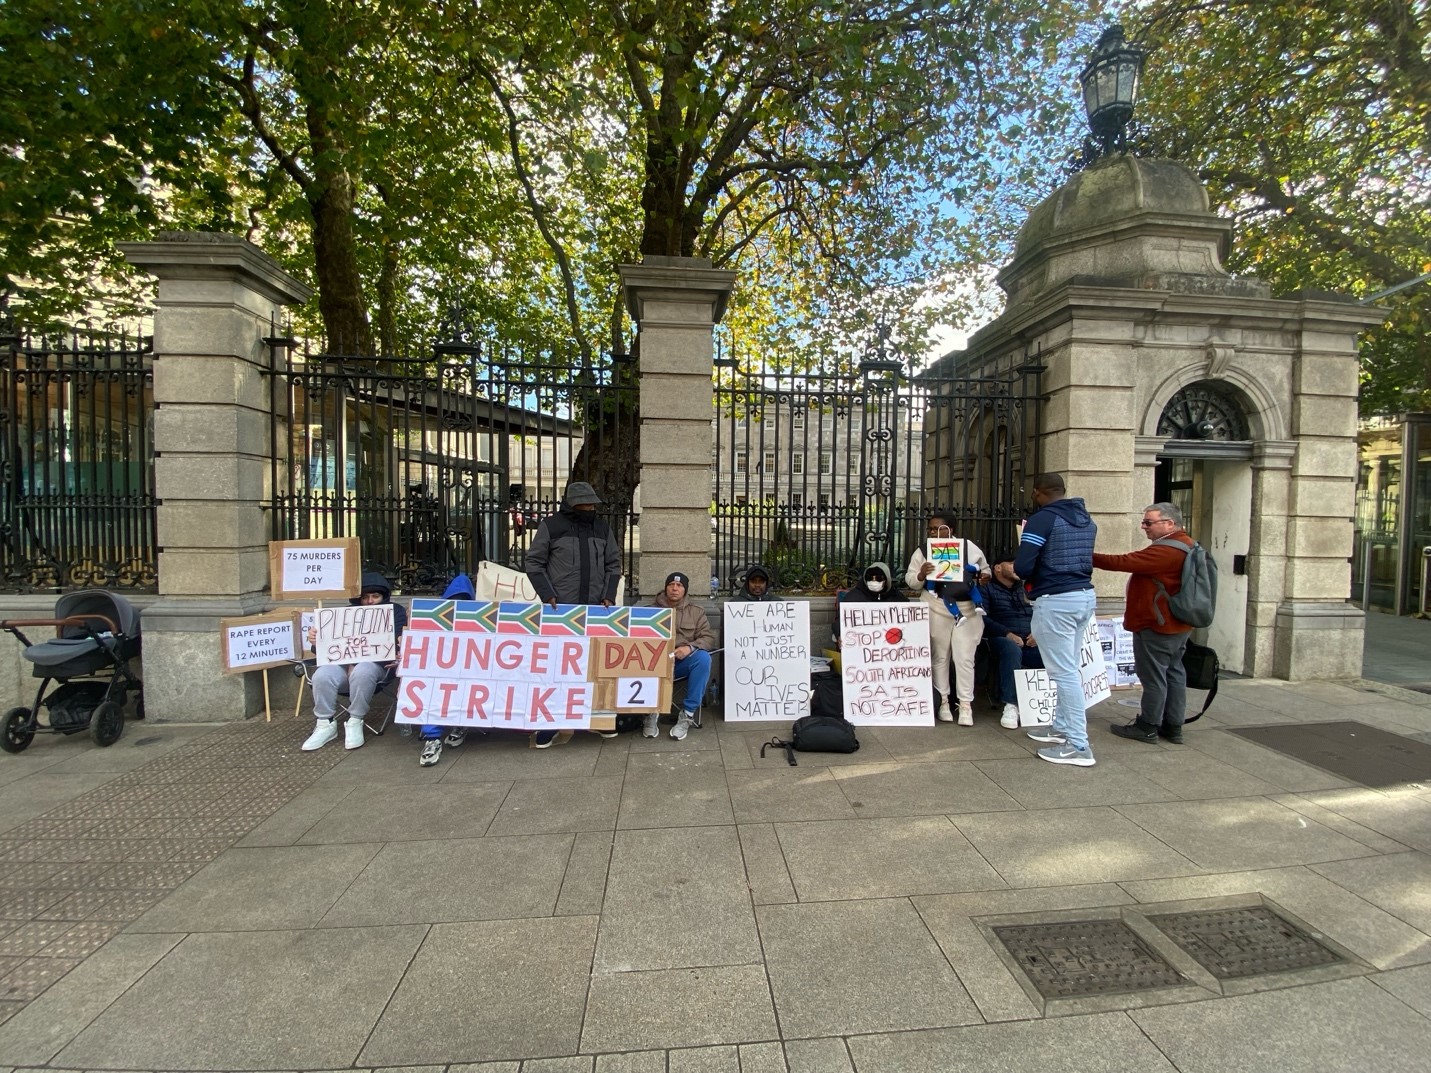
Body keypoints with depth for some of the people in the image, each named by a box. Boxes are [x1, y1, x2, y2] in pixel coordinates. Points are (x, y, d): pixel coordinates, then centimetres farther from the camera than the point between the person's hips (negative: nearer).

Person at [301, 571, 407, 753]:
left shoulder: (395, 611, 13)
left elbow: (400, 639, -2)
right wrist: (315, 639, -12)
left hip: (377, 662, -4)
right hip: (344, 661, 4)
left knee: (361, 673, -38)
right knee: (322, 676, -28)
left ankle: (355, 722, -19)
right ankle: (326, 724, -8)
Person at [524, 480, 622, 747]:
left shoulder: (602, 528, 9)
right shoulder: (551, 526, -2)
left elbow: (613, 565, 13)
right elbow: (534, 563, -1)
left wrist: (609, 595, 0)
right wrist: (547, 594, -11)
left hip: (595, 609, 3)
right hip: (559, 609, -3)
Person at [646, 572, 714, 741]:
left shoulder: (696, 611, 11)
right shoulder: (652, 610, 12)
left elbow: (708, 637, 2)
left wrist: (689, 647, -19)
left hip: (683, 662, 1)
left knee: (703, 658, -32)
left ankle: (687, 714, -25)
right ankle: (652, 712, -20)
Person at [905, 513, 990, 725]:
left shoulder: (969, 547, 4)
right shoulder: (922, 551, 0)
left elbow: (985, 570, 15)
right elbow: (910, 580, 1)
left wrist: (985, 576, -8)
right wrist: (921, 574, -21)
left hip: (968, 609, 1)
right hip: (937, 610, 0)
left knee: (965, 658, 0)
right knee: (940, 657, 7)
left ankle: (966, 705, 8)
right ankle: (943, 701, 18)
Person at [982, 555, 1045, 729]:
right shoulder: (987, 589, 10)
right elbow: (982, 618, -5)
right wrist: (1007, 633, -16)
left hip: (1030, 642, 4)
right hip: (1004, 639, -4)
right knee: (1012, 650, -39)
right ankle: (1011, 706, -35)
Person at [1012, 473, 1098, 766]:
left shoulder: (1042, 519, -13)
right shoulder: (1087, 520, 13)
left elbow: (1021, 568, -16)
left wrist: (1033, 576, 6)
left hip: (1056, 602, -9)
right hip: (1085, 596, 9)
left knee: (1065, 672, -4)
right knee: (1069, 668, 18)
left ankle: (1079, 746, 1)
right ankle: (1062, 727, 29)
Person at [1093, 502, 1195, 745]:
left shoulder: (1165, 550, -24)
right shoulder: (1184, 544, 12)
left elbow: (1124, 562, -25)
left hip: (1157, 626, -11)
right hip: (1176, 625, 11)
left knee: (1153, 676, -1)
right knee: (1173, 673, 15)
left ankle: (1147, 727, 8)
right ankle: (1173, 727, 23)